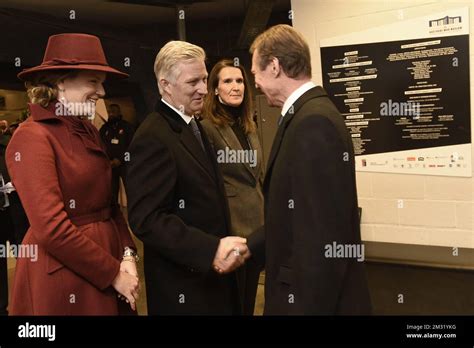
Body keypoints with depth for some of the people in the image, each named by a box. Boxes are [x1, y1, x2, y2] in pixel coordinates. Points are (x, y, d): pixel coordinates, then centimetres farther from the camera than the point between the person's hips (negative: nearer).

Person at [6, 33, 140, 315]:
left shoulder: (88, 131, 8)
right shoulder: (33, 137, -17)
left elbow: (108, 202, 10)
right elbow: (51, 229, -22)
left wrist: (127, 255, -5)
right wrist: (113, 274, -15)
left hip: (109, 255, 8)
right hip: (63, 278, -7)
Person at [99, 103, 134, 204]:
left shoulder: (127, 127, 4)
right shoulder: (104, 128, 12)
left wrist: (120, 159, -13)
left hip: (124, 164, -3)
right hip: (109, 165, 3)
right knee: (112, 193, 7)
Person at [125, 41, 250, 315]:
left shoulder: (194, 128, 12)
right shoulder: (153, 137, -19)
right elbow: (147, 219, -25)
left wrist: (223, 247, 8)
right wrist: (211, 250, -30)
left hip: (214, 276, 9)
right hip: (184, 286, -9)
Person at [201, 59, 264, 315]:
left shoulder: (249, 126, 12)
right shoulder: (207, 127, -13)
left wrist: (265, 218, 17)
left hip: (257, 226, 8)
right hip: (231, 228, -7)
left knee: (249, 300, 19)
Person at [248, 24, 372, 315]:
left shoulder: (314, 122, -23)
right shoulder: (309, 115, 7)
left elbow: (323, 235, -26)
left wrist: (309, 307, -22)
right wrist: (250, 246, 13)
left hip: (318, 296, -9)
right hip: (308, 289, 9)